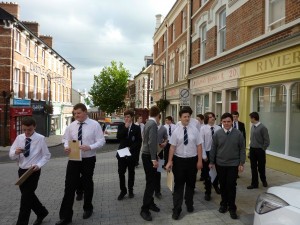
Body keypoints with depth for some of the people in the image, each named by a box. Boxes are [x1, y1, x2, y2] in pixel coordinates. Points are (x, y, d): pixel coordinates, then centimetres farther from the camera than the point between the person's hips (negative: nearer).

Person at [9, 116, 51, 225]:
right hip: (22, 170, 6)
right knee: (28, 195, 18)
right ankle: (42, 212, 41)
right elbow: (11, 155, 3)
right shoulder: (19, 138, -1)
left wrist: (39, 165, -20)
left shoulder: (40, 138, -13)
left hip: (33, 171, -6)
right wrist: (16, 152, -19)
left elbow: (47, 155, -6)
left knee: (26, 197, -3)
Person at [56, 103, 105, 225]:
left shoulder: (94, 125, -9)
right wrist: (66, 147, -14)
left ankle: (87, 208, 38)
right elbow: (67, 139, 9)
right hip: (73, 159, 3)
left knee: (87, 184, 15)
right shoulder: (71, 125, 2)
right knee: (69, 186, 1)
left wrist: (90, 147, -27)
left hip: (88, 160, -2)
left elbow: (101, 141, -11)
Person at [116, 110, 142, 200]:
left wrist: (131, 148, -15)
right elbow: (118, 137, -11)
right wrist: (125, 127, -17)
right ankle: (123, 190, 16)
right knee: (121, 172, 0)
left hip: (132, 153, -1)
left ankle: (130, 190, 26)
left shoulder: (136, 128, -1)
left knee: (131, 172, 11)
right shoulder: (121, 126, 4)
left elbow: (139, 141, -3)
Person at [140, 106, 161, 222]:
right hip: (149, 156, -10)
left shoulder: (148, 123, 10)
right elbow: (151, 142, -26)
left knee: (151, 181, 18)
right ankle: (144, 209, 6)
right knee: (151, 182, -3)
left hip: (147, 154, 10)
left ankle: (150, 203, 31)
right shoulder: (153, 124, -19)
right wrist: (154, 159, -26)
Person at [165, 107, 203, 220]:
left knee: (191, 184, 18)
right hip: (179, 160, -2)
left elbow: (199, 146, -2)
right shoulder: (176, 131, -6)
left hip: (192, 160, 2)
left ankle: (189, 204, 40)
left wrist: (199, 161, -6)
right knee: (178, 185, 5)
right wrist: (170, 161, -14)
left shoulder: (194, 130, -2)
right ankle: (176, 209, 16)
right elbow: (172, 147, -8)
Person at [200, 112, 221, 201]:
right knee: (206, 173, 8)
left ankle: (215, 185, 48)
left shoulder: (218, 128, -6)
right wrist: (204, 155, -11)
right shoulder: (203, 128, -10)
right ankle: (208, 192, 25)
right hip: (207, 152, -2)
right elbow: (201, 142, -9)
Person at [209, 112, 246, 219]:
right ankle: (223, 204, 30)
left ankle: (232, 208, 14)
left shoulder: (238, 134, -4)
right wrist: (211, 162, 4)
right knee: (223, 185, 13)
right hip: (220, 164, 2)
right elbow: (213, 149, 3)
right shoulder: (217, 133, -2)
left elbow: (242, 149, 0)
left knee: (231, 186, 0)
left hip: (233, 164, -1)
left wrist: (241, 163, -3)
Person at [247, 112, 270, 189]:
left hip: (260, 150, -5)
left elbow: (267, 141, -12)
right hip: (252, 150, 5)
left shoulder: (262, 128, -15)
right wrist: (251, 146, 7)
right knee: (253, 168, 8)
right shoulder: (252, 126, 4)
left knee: (261, 167, 9)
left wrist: (262, 149, -7)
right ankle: (254, 183, 18)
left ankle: (263, 181, 34)